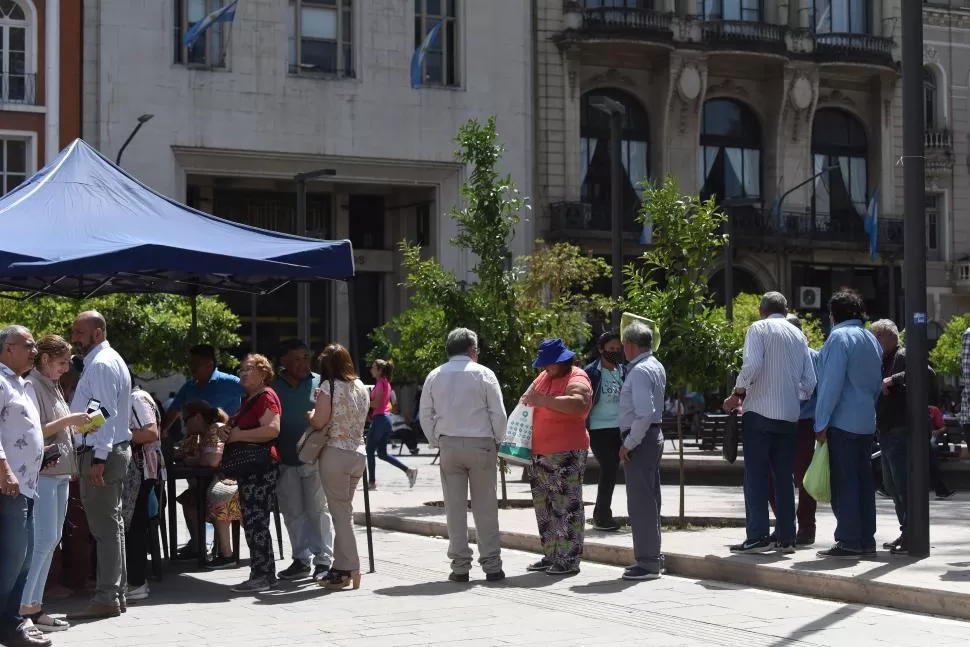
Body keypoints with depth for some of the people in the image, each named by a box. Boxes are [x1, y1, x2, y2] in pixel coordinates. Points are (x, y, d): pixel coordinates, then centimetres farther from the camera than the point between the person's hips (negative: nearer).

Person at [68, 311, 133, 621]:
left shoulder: (101, 365, -14)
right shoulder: (107, 360, 18)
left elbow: (106, 413, -21)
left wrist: (98, 459, -24)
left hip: (101, 453, -11)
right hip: (112, 450, 11)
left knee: (105, 525, -8)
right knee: (111, 524, 13)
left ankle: (106, 598, -7)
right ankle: (116, 593, 20)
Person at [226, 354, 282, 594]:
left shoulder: (266, 397, -11)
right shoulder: (249, 398, 21)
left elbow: (273, 429, -25)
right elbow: (241, 424, 37)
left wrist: (238, 435, -18)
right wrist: (228, 427, 14)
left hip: (262, 468, -11)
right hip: (250, 469, 11)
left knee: (255, 521, -10)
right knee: (253, 522, 12)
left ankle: (262, 576, -7)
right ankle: (264, 574, 18)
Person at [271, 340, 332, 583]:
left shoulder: (319, 383, 2)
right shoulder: (273, 386, 7)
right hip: (285, 460, 3)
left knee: (318, 510, -1)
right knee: (293, 513, 9)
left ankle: (323, 560, 4)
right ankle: (301, 559, 18)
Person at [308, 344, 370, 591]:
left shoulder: (329, 387, -11)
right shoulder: (362, 388, 9)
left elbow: (318, 422, -13)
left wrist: (311, 414, 7)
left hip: (335, 454, -6)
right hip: (358, 453, 6)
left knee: (341, 513, -2)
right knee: (344, 511, 13)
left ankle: (349, 570, -1)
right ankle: (341, 567, 15)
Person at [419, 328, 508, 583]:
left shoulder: (435, 376, 7)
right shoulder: (483, 373, -2)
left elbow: (425, 415, 7)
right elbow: (498, 413, -4)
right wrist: (498, 440, 8)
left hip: (448, 445, 2)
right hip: (481, 444, -2)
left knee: (455, 508, 4)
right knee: (485, 507, 3)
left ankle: (460, 567, 5)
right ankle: (491, 565, 4)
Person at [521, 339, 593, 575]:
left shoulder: (576, 379, -11)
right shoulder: (545, 377, 14)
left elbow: (578, 404, -32)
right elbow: (528, 398, 30)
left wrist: (542, 400, -30)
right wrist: (528, 399, 5)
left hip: (566, 454, -9)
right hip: (541, 453, 9)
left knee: (567, 506, -7)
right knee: (544, 505, 13)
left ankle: (569, 560, -4)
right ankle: (551, 556, 21)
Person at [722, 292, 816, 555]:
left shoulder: (759, 328, -2)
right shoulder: (798, 335, 14)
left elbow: (752, 365, -18)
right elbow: (810, 380, 10)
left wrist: (738, 393, -5)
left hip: (760, 412, -5)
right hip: (789, 415, 5)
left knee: (755, 475, -4)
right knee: (784, 476, 9)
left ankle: (757, 536, -10)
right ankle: (785, 537, 9)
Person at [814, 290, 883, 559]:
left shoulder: (839, 337, -11)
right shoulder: (872, 340, 16)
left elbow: (832, 383, -16)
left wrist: (821, 423, -14)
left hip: (842, 422, -8)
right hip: (866, 421, 8)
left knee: (844, 482, -6)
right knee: (863, 479, 11)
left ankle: (849, 542, -7)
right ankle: (866, 539, 14)